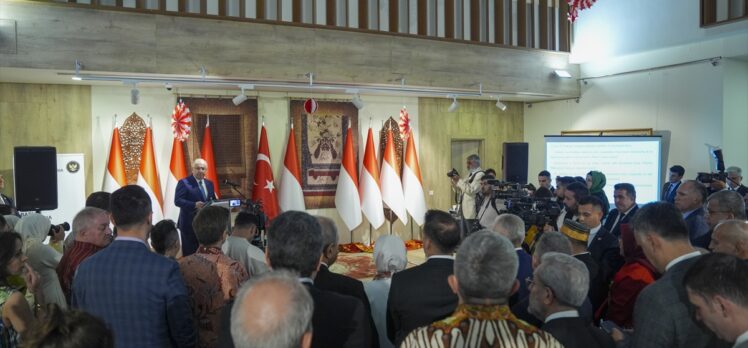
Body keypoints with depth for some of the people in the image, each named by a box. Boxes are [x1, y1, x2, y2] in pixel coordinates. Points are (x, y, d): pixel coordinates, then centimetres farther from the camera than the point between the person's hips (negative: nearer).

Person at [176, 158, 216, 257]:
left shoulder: (209, 183, 13)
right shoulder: (184, 182, -7)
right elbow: (177, 201, -16)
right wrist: (194, 205, -29)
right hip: (189, 224, -6)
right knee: (189, 253, 0)